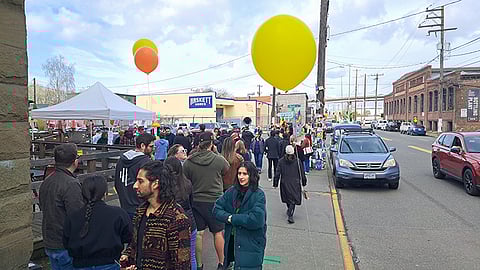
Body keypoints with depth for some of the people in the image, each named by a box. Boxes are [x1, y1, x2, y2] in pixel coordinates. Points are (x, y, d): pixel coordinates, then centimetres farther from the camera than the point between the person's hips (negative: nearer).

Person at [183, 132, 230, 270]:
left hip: (196, 201, 2)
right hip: (215, 200, -2)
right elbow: (228, 171, 8)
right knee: (218, 232, 12)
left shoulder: (188, 162, -7)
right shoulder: (219, 160, -13)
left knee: (198, 233, 12)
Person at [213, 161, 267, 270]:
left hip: (251, 244, -4)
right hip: (231, 241, 5)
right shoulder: (232, 191, 1)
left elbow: (256, 220, -23)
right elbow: (216, 209, 2)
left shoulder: (259, 195, -13)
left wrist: (232, 218, -16)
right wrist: (228, 217, -16)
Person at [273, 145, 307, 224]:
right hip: (295, 183, -2)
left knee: (287, 197, 20)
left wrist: (275, 184, 3)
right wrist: (304, 182, 13)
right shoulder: (297, 161, -7)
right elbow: (302, 173, 0)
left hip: (284, 183, 2)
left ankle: (289, 210, 40)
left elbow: (277, 173, -5)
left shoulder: (281, 161, -7)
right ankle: (290, 215, -11)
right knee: (293, 199, 2)